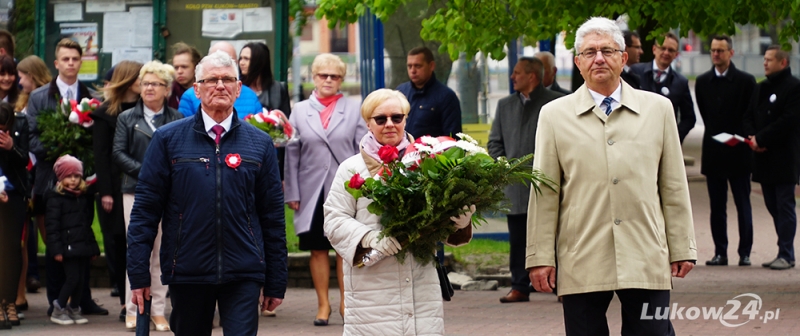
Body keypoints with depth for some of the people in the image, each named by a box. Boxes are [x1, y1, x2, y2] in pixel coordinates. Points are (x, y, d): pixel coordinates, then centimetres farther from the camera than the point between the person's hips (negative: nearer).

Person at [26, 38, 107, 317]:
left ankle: (83, 300, 11)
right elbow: (32, 137, 1)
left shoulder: (91, 98, 7)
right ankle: (56, 301, 8)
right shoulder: (39, 97, 6)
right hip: (51, 177, -1)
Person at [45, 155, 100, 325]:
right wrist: (56, 249, -16)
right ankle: (58, 310, 1)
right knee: (73, 277, -10)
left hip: (84, 245, 6)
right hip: (68, 245, -6)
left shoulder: (85, 196, 16)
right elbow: (52, 225, -9)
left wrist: (93, 247, 18)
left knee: (81, 279, 6)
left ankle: (74, 309, 17)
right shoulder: (56, 197, -4)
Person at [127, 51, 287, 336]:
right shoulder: (168, 139, 3)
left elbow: (273, 215, 9)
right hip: (187, 271, 0)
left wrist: (276, 283, 7)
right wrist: (138, 274, -4)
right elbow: (146, 209, 2)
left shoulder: (259, 144, 7)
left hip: (243, 273, 0)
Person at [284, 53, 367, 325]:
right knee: (317, 249, 4)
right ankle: (323, 304, 13)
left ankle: (345, 303, 10)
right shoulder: (299, 111, 8)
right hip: (312, 192, 1)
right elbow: (291, 154, 6)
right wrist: (292, 193, 0)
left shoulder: (353, 111, 7)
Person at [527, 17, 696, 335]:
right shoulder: (554, 115, 7)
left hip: (646, 261, 1)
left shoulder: (658, 109, 10)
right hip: (581, 266, 0)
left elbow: (674, 186, 11)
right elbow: (544, 193, 6)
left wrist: (682, 249, 8)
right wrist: (540, 257, 1)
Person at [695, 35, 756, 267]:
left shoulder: (746, 81, -1)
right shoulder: (703, 82, 9)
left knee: (743, 206, 0)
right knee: (717, 207, 4)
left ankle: (745, 253, 5)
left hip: (738, 152, -3)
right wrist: (716, 136, 6)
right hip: (713, 152, 3)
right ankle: (720, 252, 8)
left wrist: (739, 138, -5)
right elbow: (705, 115, 13)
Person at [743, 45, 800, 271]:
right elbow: (749, 116, 16)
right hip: (764, 157, 8)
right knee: (773, 206, 9)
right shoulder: (760, 88, 17)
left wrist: (761, 138, -15)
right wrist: (752, 136, -4)